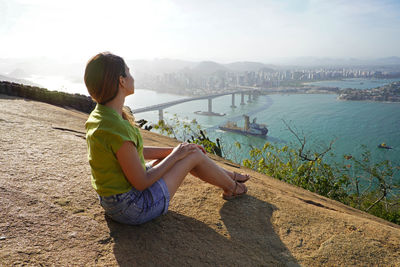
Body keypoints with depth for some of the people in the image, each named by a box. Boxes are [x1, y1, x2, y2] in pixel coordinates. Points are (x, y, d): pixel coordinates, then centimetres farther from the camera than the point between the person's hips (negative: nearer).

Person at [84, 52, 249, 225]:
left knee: (188, 150, 14)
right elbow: (141, 183, -24)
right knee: (194, 154, -1)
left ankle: (228, 175, 35)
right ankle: (231, 187, 27)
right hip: (132, 208, -8)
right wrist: (175, 156, -11)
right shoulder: (116, 129, -31)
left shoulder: (99, 115, -1)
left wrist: (172, 150, 8)